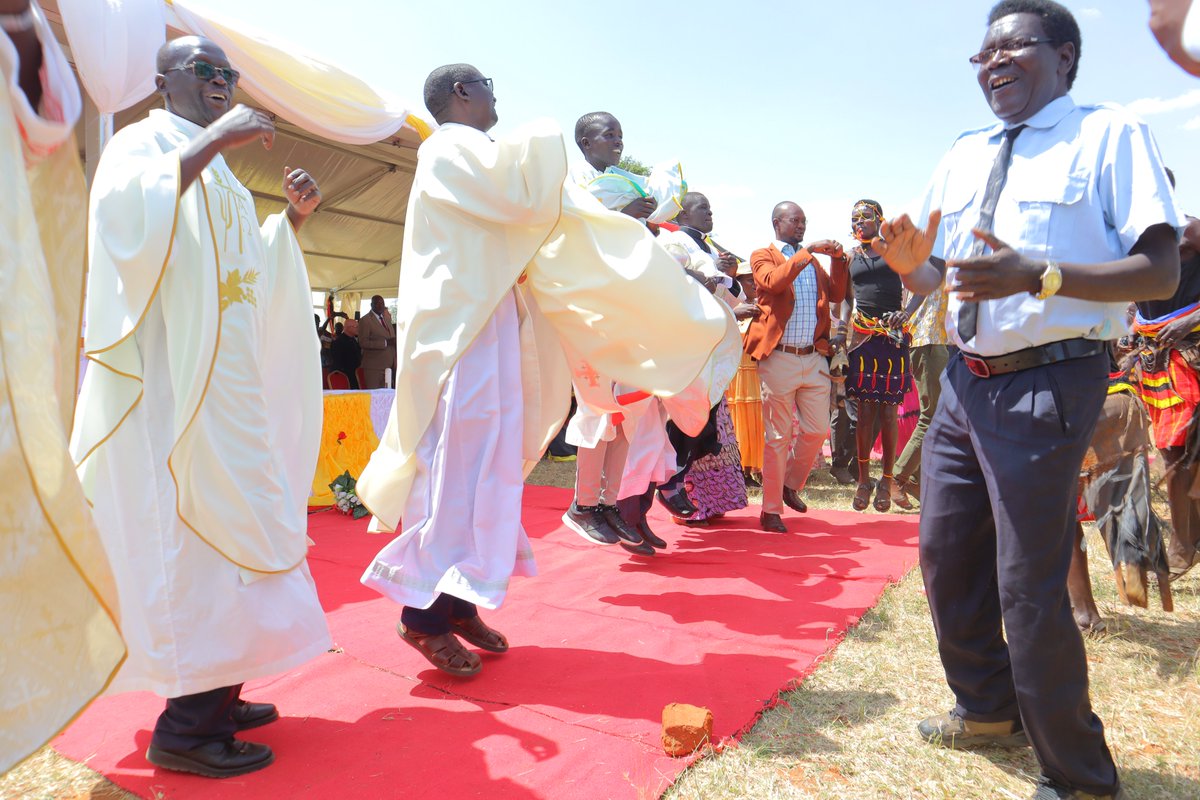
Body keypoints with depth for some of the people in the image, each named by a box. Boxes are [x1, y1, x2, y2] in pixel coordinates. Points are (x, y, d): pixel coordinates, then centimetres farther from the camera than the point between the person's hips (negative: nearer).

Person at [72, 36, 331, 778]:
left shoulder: (217, 173, 25)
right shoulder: (143, 141, 0)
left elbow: (256, 277, 26)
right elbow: (127, 209, -23)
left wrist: (294, 218, 13)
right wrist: (212, 141, -21)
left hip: (223, 379, 9)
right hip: (171, 378, -9)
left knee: (222, 526, 9)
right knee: (199, 531, -10)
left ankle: (214, 692, 19)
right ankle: (187, 724, 0)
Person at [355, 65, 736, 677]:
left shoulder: (458, 154, 24)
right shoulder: (454, 148, -6)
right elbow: (524, 196, -18)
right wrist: (545, 142, -1)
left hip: (481, 327, 10)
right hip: (461, 333, -10)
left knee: (480, 466, 8)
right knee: (458, 466, -10)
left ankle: (457, 602, 15)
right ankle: (424, 612, -1)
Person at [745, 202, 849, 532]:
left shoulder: (812, 260, 20)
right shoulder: (763, 255, 3)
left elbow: (836, 295, 12)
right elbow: (772, 281, -18)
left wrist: (838, 259, 1)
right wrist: (808, 252, -18)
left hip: (814, 358, 5)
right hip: (779, 358, -5)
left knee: (818, 430, 7)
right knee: (778, 436, 0)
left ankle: (790, 484, 30)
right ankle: (771, 511, 10)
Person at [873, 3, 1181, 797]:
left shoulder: (1111, 133, -4)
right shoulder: (964, 156, 15)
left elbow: (1161, 271, -13)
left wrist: (1039, 277, -28)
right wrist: (911, 263, -5)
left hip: (1048, 383, -7)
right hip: (965, 380, 7)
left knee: (1028, 585, -5)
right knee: (946, 554, 13)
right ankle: (989, 708, 37)